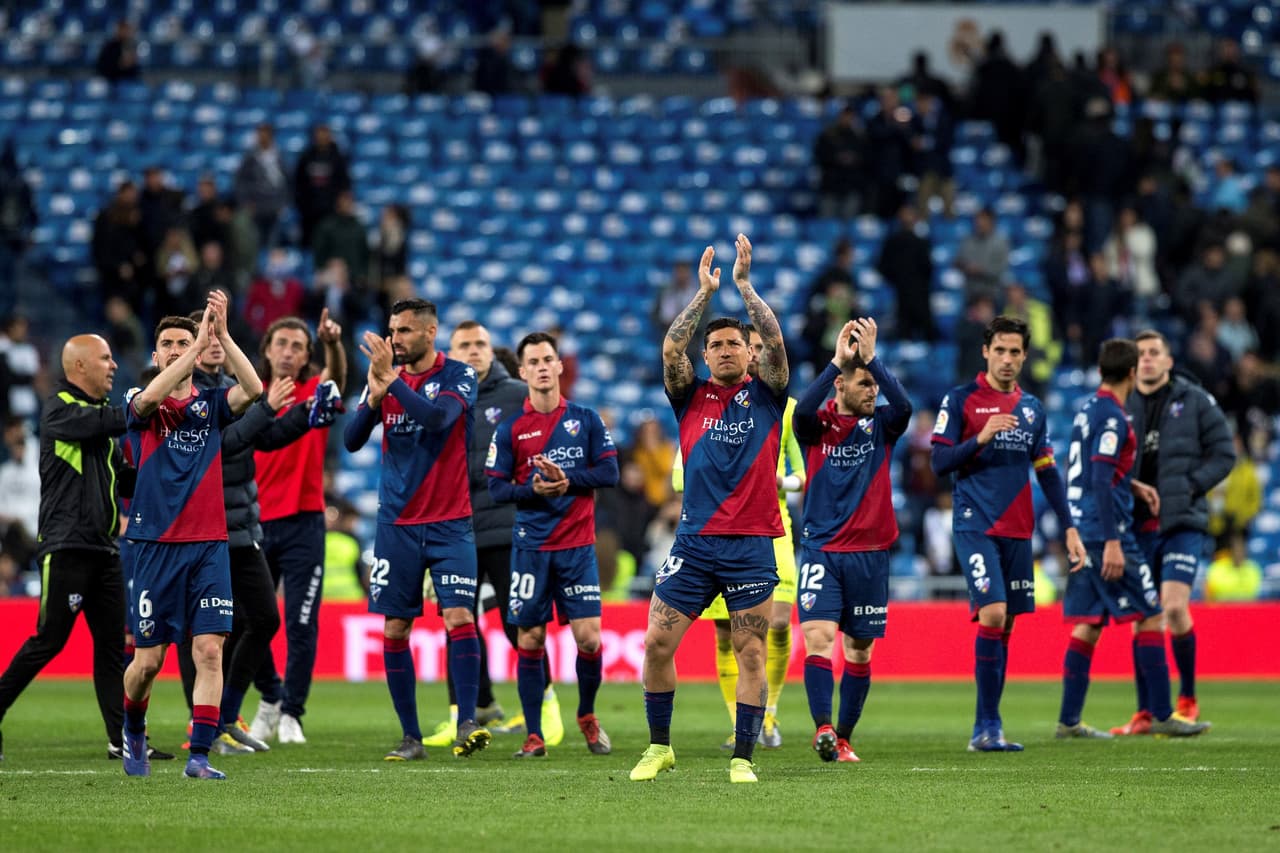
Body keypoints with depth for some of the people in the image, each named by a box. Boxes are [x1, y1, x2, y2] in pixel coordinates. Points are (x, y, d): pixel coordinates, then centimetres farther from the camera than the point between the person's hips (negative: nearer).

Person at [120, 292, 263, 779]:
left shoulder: (211, 404, 8)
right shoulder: (144, 406, 4)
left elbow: (253, 389, -13)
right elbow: (149, 398, -22)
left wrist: (221, 334, -22)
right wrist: (201, 345, -28)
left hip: (208, 546, 1)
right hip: (156, 545, -1)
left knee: (209, 650, -11)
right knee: (148, 660, 2)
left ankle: (199, 756, -10)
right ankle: (133, 732, 30)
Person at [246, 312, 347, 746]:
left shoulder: (314, 392, 0)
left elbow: (336, 375, -23)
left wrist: (334, 343, -42)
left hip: (303, 524, -3)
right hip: (255, 524, 3)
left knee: (301, 625, -5)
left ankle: (291, 714, 5)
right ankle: (270, 698, 28)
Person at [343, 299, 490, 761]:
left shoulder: (458, 376, -4)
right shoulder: (384, 377, 8)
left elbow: (437, 417, -22)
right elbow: (352, 440, 1)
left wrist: (391, 380, -24)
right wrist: (374, 396, -15)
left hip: (449, 523, -4)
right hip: (397, 526, 4)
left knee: (459, 617, -15)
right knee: (394, 630, 1)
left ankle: (467, 722, -13)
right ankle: (411, 736, 7)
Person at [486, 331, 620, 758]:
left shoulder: (585, 419, 5)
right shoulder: (510, 428, 3)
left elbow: (609, 472, 0)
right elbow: (496, 487, 0)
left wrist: (567, 478, -15)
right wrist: (533, 488, -18)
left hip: (578, 546, 0)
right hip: (531, 544, 0)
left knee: (588, 638, -5)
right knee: (530, 640, 0)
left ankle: (587, 715, 20)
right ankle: (534, 735, 7)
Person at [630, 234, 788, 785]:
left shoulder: (765, 396, 6)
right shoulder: (691, 397, 10)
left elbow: (775, 343, -9)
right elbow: (670, 350, -6)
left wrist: (744, 286, -12)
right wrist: (705, 294, -11)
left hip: (751, 547, -2)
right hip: (694, 542, 2)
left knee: (751, 654, -2)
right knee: (656, 643, -3)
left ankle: (743, 757, 4)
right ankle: (659, 748, 11)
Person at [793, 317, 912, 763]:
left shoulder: (880, 425, 5)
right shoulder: (817, 425, 1)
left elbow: (904, 406, -17)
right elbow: (802, 411, -22)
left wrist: (871, 358, -19)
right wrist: (837, 360, -23)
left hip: (869, 554, 2)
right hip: (821, 550, -2)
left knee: (859, 650, 6)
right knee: (818, 638, -18)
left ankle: (843, 738, 14)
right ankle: (822, 728, -26)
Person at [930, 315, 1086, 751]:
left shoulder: (1031, 409, 14)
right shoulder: (960, 400, -1)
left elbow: (1048, 472, 17)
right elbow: (939, 463, -4)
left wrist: (1069, 527, 11)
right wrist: (980, 438, -19)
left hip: (1018, 531, 5)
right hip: (975, 527, -5)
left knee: (1004, 625, 4)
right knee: (992, 615, -17)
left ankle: (984, 729, 10)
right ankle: (989, 727, -13)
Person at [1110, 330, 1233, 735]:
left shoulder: (1195, 401, 2)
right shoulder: (1119, 407, 9)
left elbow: (1223, 454, 1)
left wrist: (1188, 487, -11)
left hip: (1182, 523, -3)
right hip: (1137, 527, 3)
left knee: (1174, 607, -17)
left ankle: (1188, 698, 3)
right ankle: (1144, 713, 10)